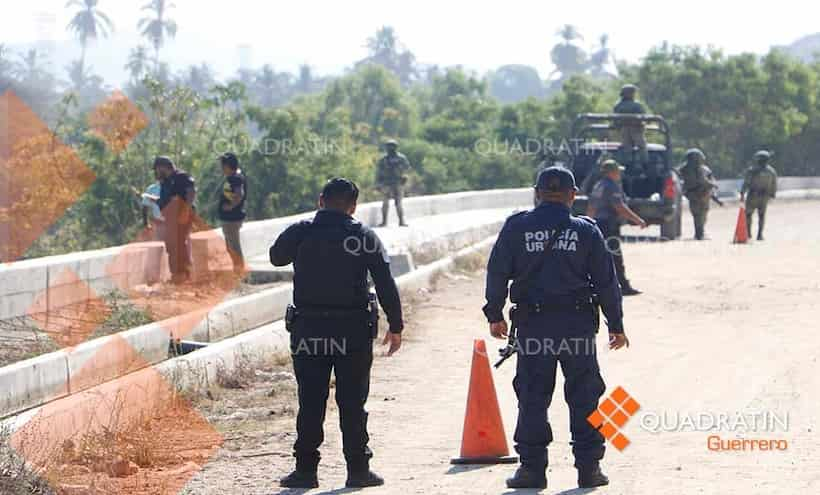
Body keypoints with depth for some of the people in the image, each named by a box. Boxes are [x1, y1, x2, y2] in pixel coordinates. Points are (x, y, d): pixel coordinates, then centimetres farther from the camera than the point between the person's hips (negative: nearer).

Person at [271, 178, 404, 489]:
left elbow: (276, 257, 20)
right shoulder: (364, 236, -2)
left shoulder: (300, 233, -1)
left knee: (310, 403, 6)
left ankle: (305, 469, 6)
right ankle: (358, 469, 7)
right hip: (353, 331, -1)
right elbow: (386, 285, -3)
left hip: (308, 330, 1)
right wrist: (395, 326, 3)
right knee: (353, 404, 6)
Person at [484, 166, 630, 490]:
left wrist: (495, 315, 12)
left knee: (532, 396, 6)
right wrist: (616, 325, 10)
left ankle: (532, 467, 4)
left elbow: (497, 273, 1)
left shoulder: (517, 227, 0)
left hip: (532, 324, 0)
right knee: (584, 396, 7)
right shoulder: (586, 230, 1)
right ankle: (589, 467, 7)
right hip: (577, 324, 0)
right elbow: (606, 281, 3)